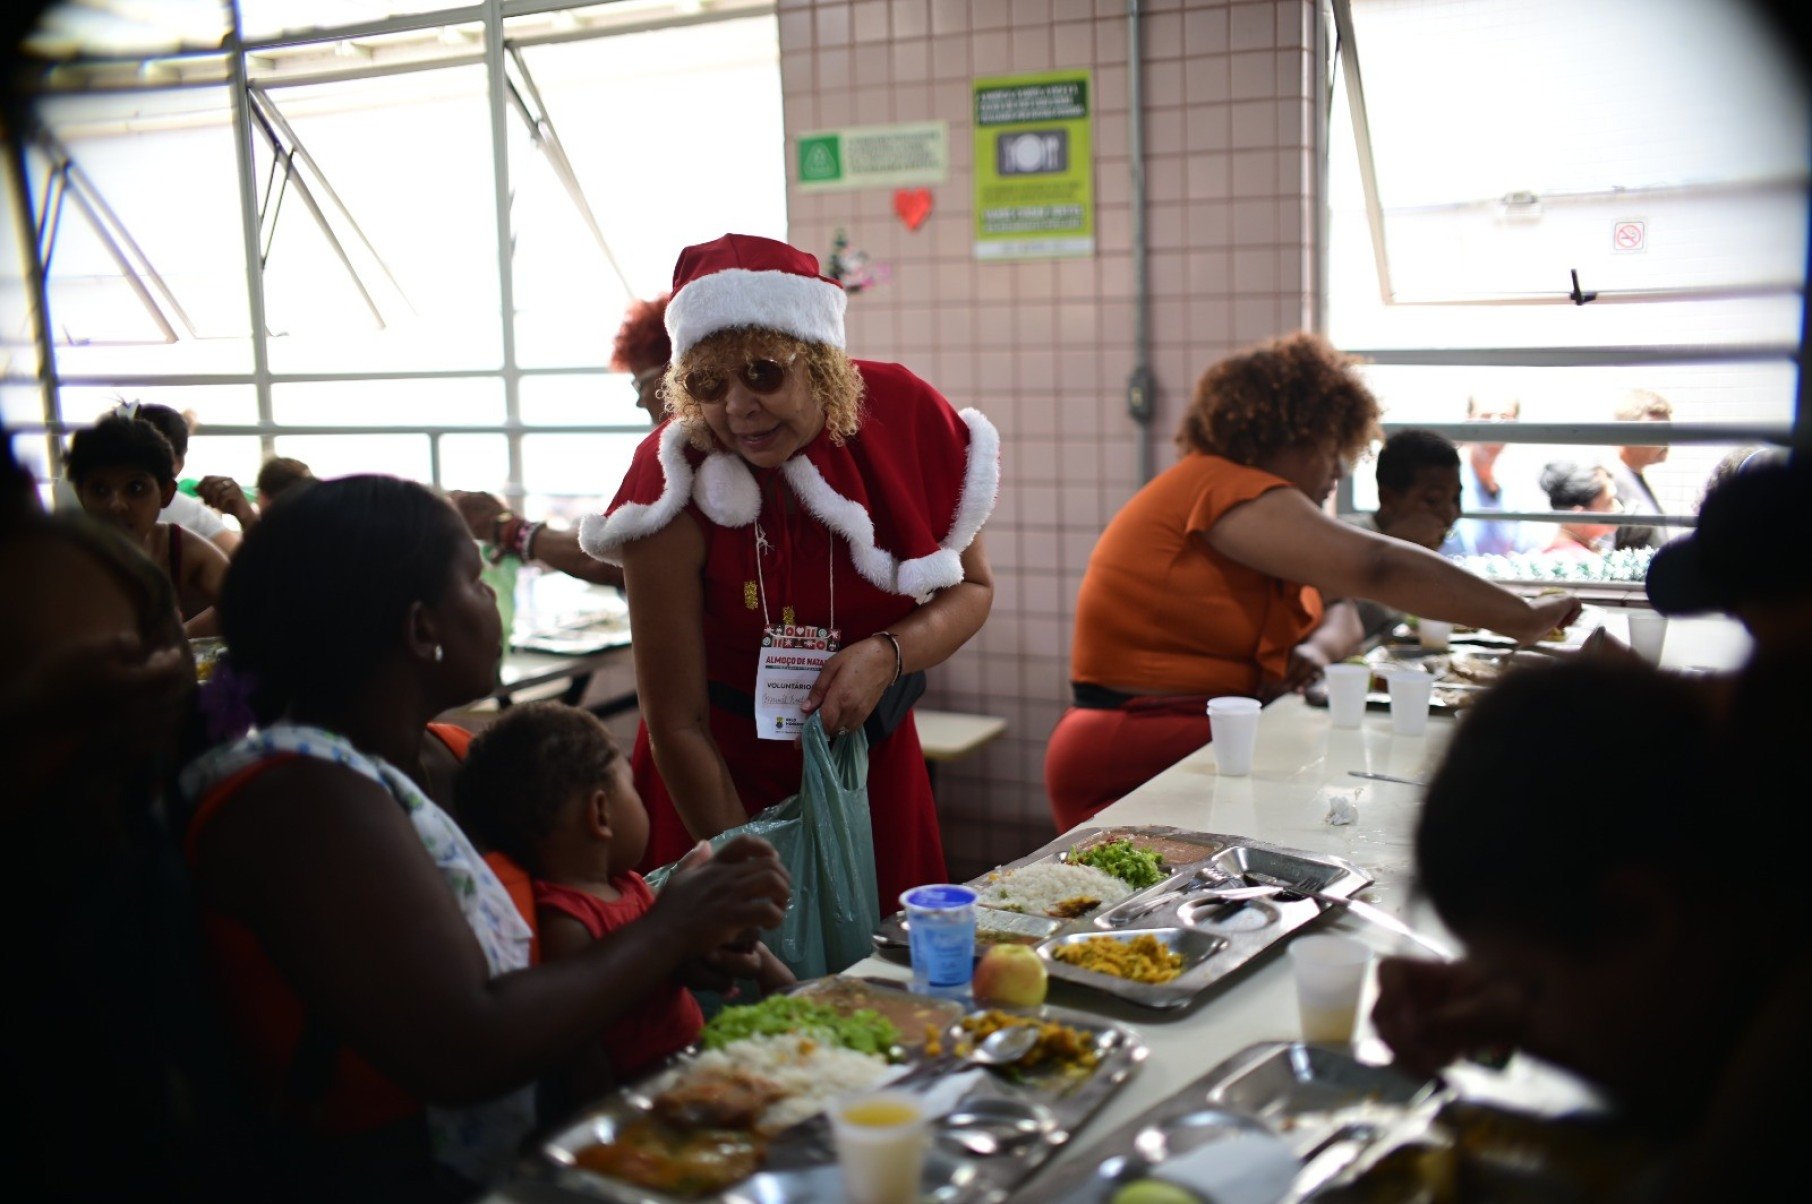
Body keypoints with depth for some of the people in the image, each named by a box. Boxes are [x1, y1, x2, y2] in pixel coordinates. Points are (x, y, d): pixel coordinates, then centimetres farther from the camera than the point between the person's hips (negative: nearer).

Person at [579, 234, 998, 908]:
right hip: (725, 776, -2)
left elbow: (971, 588, -2)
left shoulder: (904, 419, -15)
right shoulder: (677, 489, -23)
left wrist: (889, 654, -21)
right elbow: (677, 724, -19)